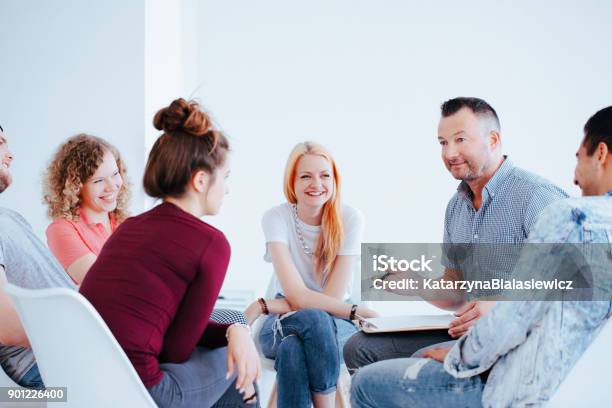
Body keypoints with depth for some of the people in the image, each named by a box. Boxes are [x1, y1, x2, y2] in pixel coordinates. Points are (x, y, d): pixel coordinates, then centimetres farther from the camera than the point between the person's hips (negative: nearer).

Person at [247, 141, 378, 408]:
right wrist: (359, 312, -27)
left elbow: (334, 296, -15)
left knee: (293, 348, -35)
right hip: (284, 322, 0)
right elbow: (297, 296, -19)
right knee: (313, 319, -36)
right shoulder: (276, 218, -11)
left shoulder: (349, 219, -11)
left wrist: (263, 306, -19)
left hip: (336, 323, 0)